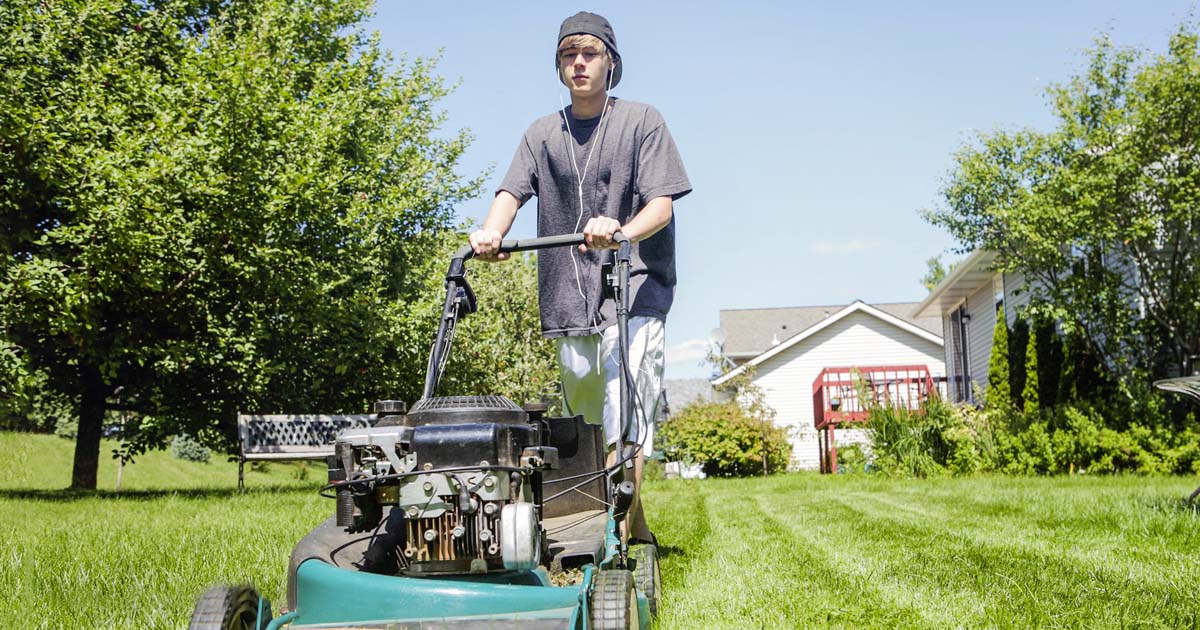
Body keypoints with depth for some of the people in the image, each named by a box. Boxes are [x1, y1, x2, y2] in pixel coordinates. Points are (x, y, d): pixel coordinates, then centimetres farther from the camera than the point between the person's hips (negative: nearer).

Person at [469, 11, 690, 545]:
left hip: (633, 293, -4)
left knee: (623, 422, -18)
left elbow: (662, 203, -8)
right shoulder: (542, 134, 15)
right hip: (569, 301, 5)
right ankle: (636, 530, 29)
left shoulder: (642, 122, 4)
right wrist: (492, 232, -25)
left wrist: (621, 232, -31)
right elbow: (512, 191, -1)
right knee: (588, 429, 12)